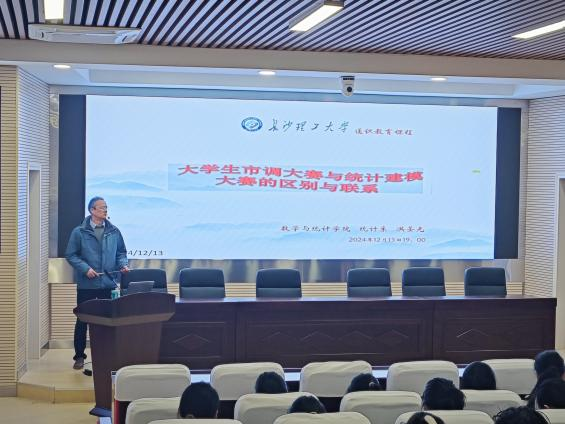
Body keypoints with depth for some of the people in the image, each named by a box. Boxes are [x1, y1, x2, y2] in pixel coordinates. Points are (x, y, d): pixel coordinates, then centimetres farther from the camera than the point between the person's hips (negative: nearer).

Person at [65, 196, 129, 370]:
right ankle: (79, 356, 14)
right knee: (82, 320, 4)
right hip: (86, 284, -2)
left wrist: (123, 264, -4)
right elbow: (70, 255, -3)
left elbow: (121, 252, 16)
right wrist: (85, 269, -14)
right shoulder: (79, 232, -3)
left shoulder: (114, 232, 6)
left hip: (108, 284, 3)